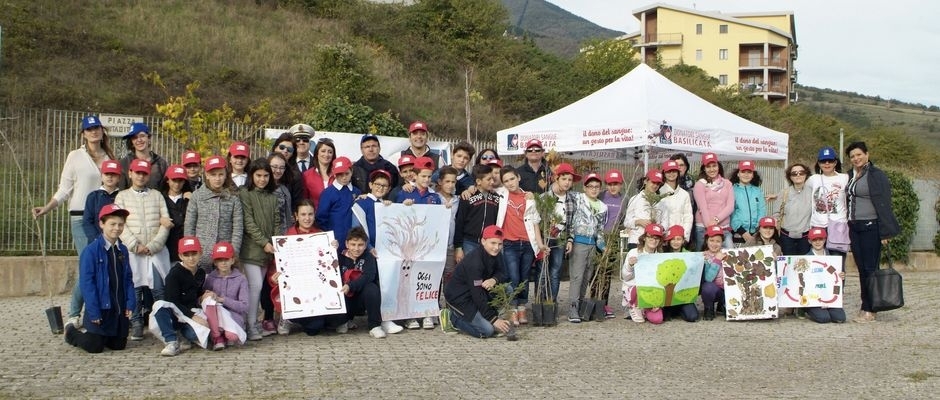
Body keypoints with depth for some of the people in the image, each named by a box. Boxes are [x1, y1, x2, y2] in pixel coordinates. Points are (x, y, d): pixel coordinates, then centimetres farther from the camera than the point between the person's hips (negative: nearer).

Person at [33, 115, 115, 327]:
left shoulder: (109, 157, 12)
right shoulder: (75, 156, 3)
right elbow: (64, 189, 1)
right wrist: (45, 209, -10)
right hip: (81, 218, -3)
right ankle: (73, 315, 4)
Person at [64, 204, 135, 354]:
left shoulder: (122, 250, 6)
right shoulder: (91, 251, -12)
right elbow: (86, 283, -14)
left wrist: (130, 303, -1)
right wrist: (94, 312, -17)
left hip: (120, 310, 6)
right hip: (100, 309, -6)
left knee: (119, 345, 11)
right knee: (94, 347, 2)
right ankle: (71, 332, 29)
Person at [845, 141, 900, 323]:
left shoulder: (877, 175, -7)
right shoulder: (850, 176, 13)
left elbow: (883, 204, -10)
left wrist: (885, 232, -14)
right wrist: (848, 224, 10)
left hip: (871, 227, -7)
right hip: (854, 227, 7)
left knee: (870, 268, -5)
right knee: (861, 268, 9)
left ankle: (869, 310, -1)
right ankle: (866, 307, 15)